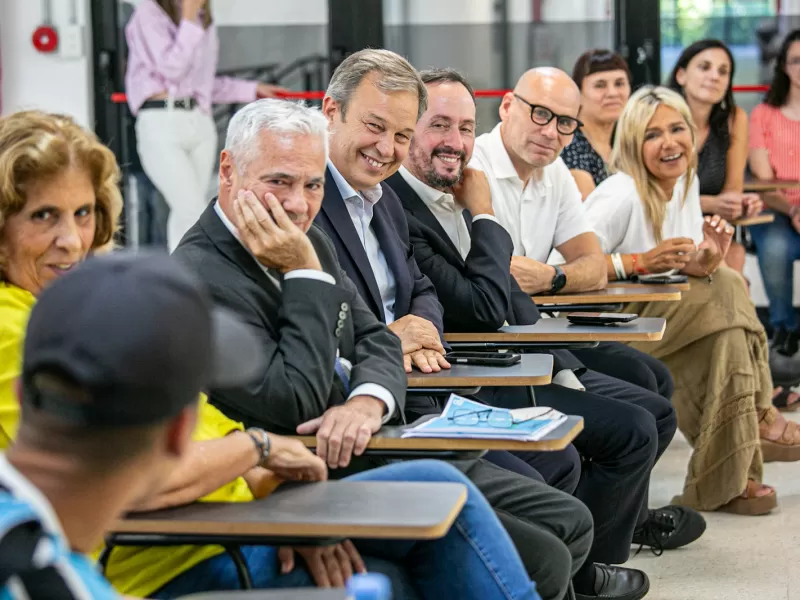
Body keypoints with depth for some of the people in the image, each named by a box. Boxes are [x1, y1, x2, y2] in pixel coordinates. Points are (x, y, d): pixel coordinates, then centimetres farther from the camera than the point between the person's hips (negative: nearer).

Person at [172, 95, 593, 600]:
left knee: (569, 523, 9)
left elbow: (376, 341, 11)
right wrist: (306, 275, -20)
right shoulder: (202, 278, -19)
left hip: (377, 450, 9)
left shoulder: (308, 240, 9)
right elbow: (295, 404, -23)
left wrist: (367, 402, -12)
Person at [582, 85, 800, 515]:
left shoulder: (687, 182, 3)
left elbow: (689, 271, 5)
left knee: (724, 285, -14)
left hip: (655, 312, 8)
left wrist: (705, 263, -17)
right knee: (723, 301, -23)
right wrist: (641, 262, -32)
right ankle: (758, 420, -13)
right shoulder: (622, 194, -21)